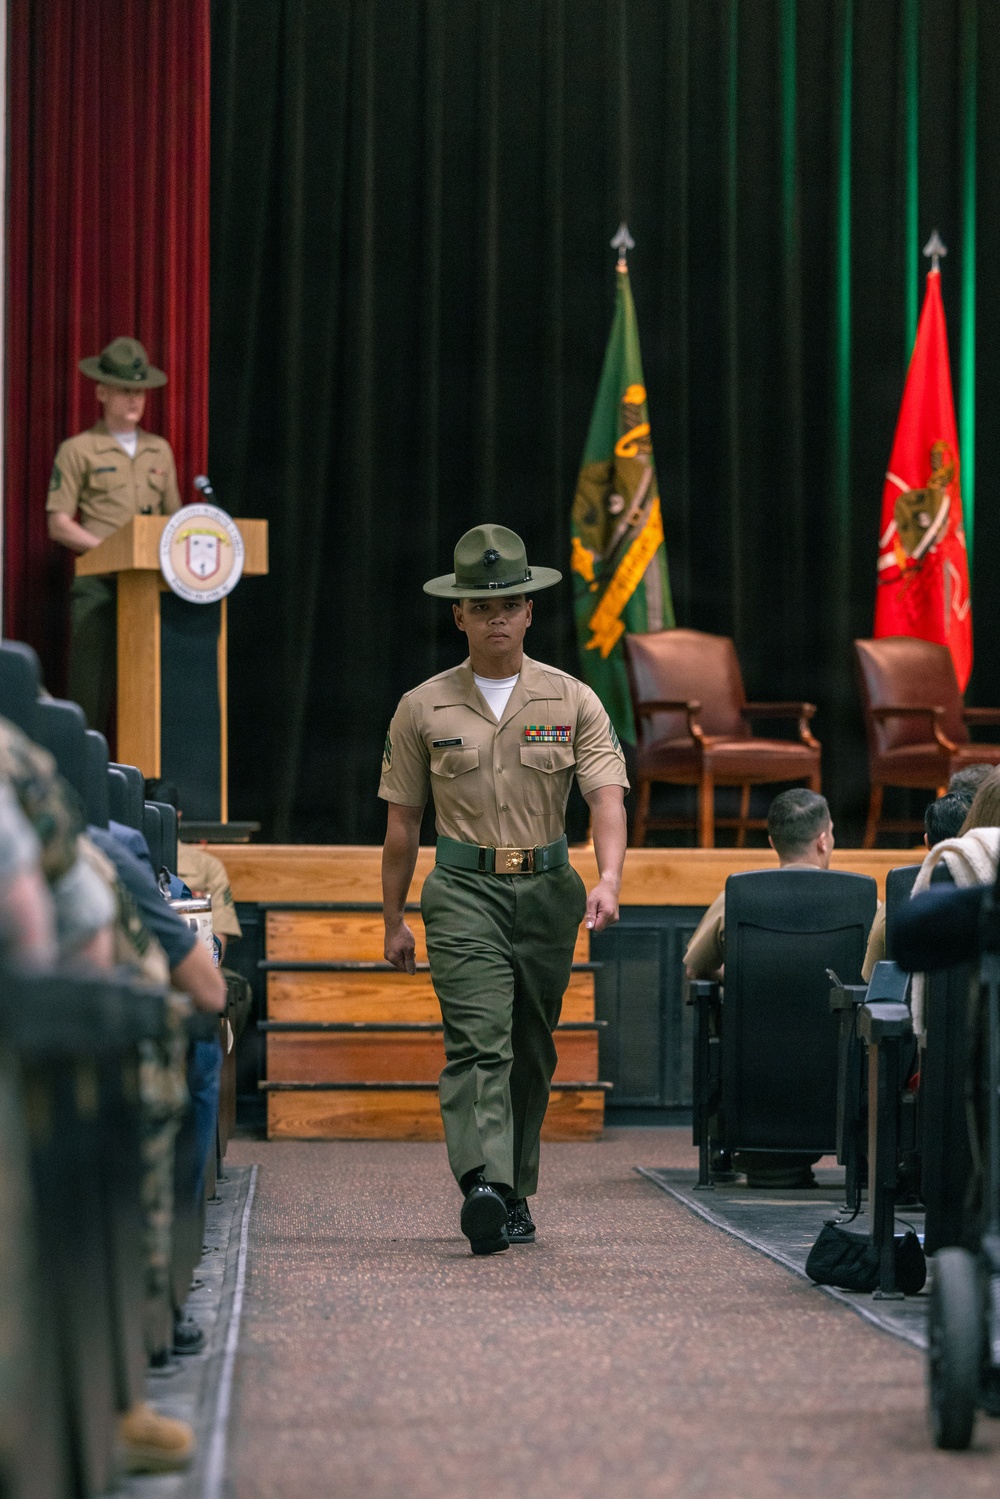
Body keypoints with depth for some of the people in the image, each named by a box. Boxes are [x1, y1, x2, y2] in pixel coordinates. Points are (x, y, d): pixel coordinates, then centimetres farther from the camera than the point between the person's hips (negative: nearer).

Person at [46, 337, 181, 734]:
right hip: (98, 583, -4)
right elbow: (59, 525, -1)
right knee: (92, 684, -7)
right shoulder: (78, 451, 3)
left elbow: (173, 517, 21)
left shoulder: (159, 450, 17)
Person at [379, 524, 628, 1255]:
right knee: (478, 1039, -18)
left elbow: (607, 795, -8)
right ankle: (484, 1185, -30)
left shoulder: (573, 701, 3)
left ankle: (516, 1193, 22)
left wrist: (609, 880, -25)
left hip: (548, 891, 2)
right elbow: (402, 823, 10)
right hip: (465, 891, -2)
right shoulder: (424, 709, 4)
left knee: (532, 1050, 10)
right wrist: (394, 920, 11)